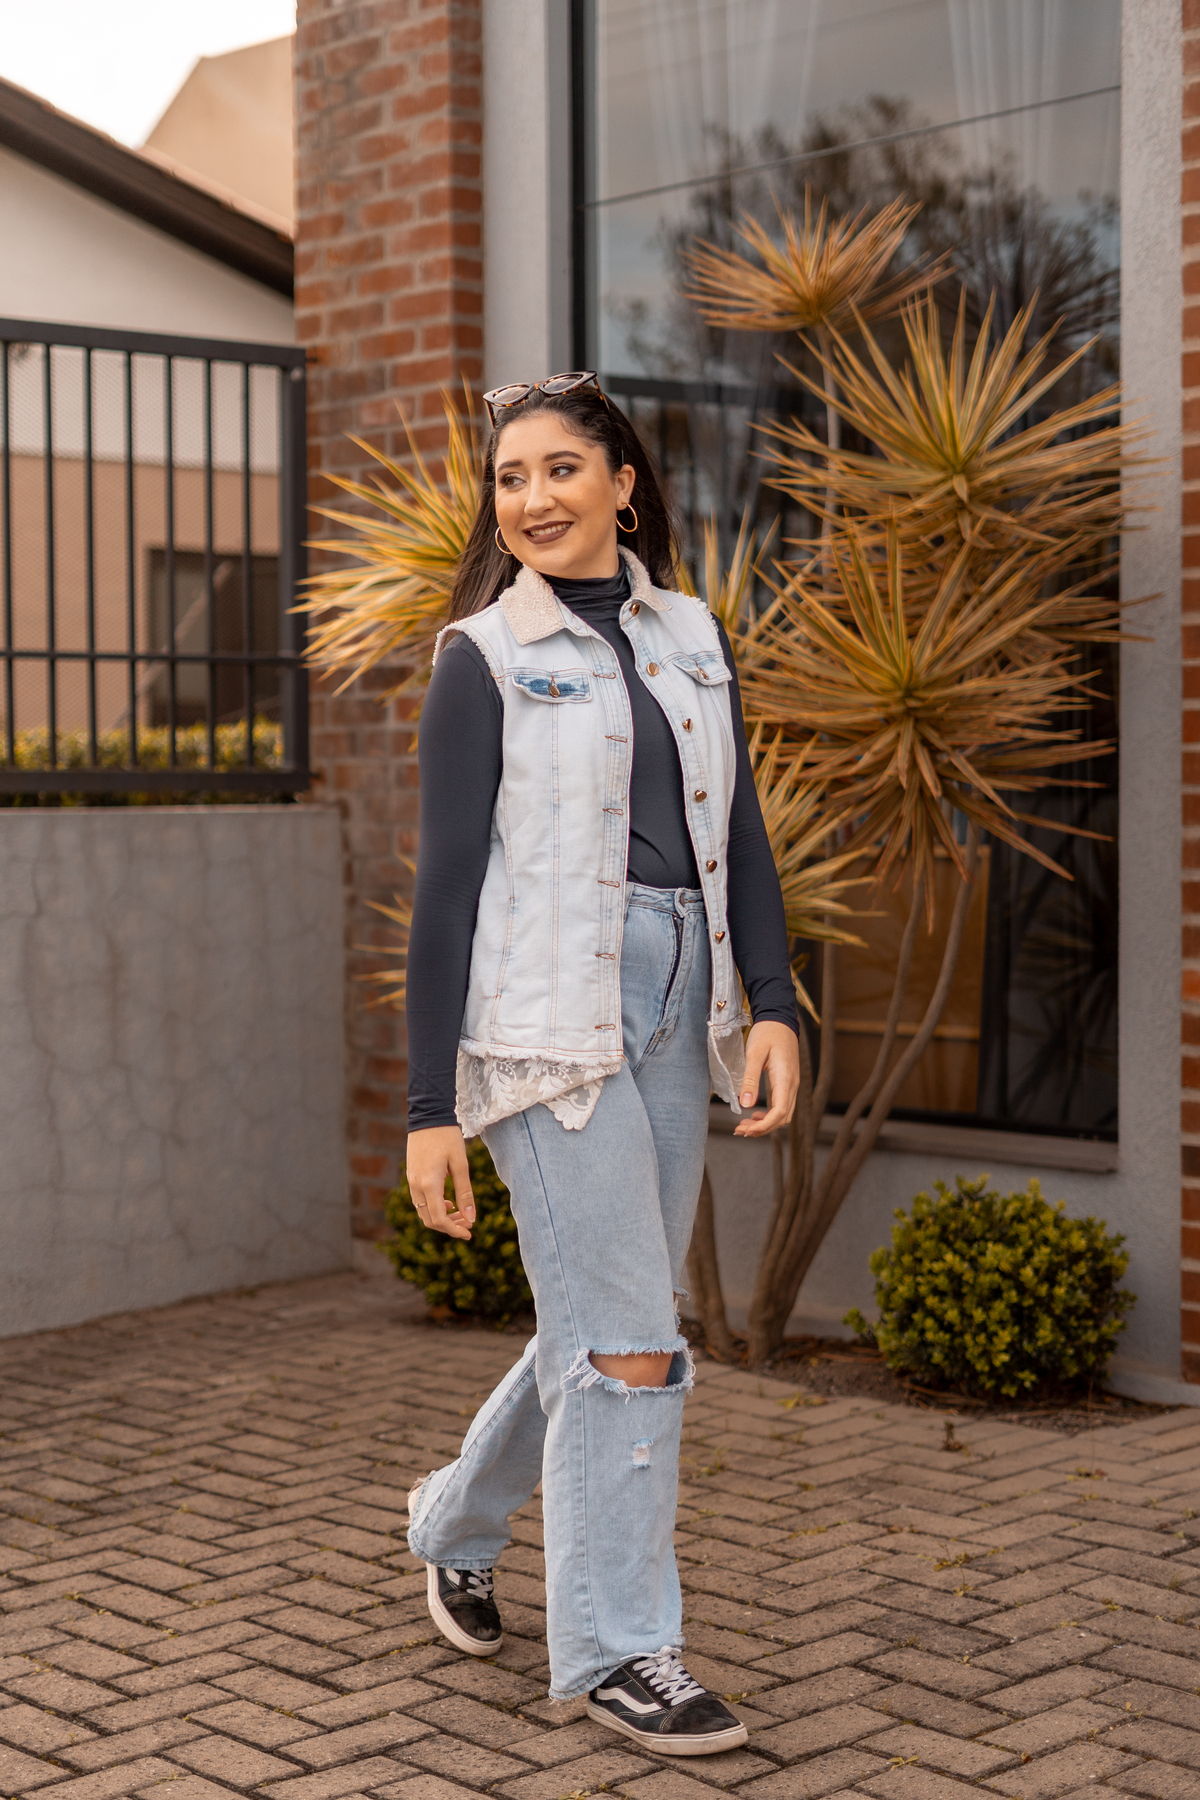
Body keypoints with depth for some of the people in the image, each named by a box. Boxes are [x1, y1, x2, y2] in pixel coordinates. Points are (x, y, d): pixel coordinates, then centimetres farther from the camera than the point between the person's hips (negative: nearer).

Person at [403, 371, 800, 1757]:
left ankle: (457, 1525, 37)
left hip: (677, 1007, 6)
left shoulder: (691, 640, 13)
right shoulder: (487, 655, -2)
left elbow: (739, 837, 14)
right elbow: (446, 881, -5)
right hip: (551, 1011, -6)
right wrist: (431, 1104, -8)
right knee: (628, 1344, -7)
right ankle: (616, 1652, 7)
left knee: (602, 1324, 14)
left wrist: (771, 1003, -1)